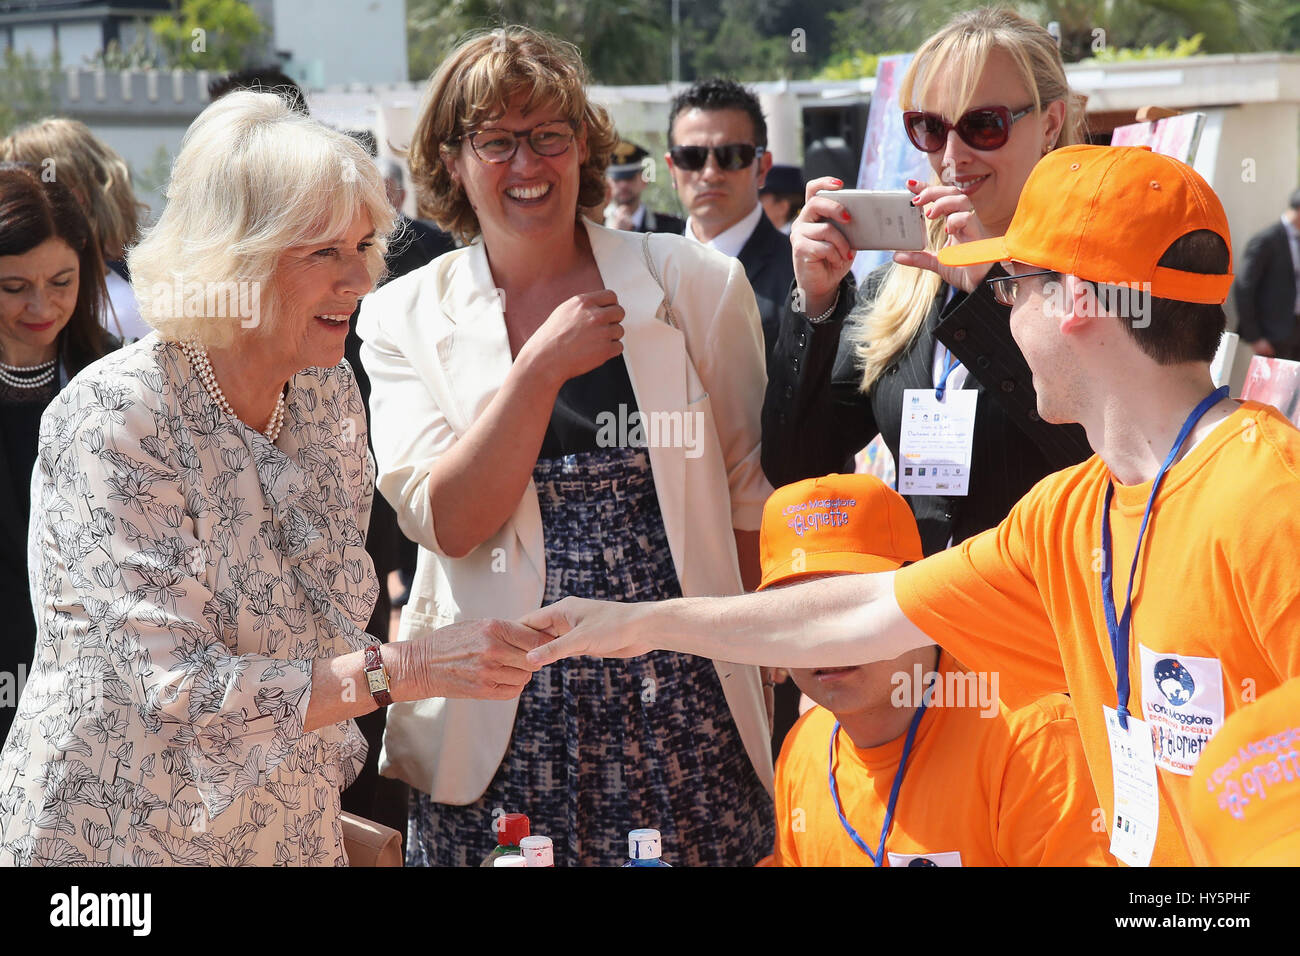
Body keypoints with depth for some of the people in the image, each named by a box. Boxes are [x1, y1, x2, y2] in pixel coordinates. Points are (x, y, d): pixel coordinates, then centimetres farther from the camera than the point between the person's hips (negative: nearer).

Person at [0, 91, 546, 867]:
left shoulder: (330, 393, -1)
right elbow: (183, 693, -26)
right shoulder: (113, 418, -21)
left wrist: (337, 824, 8)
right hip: (118, 835, -6)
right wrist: (408, 670, -30)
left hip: (293, 831, 6)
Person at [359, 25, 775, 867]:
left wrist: (760, 670, 2)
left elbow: (752, 493, 7)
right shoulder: (406, 317, 3)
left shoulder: (694, 285, 1)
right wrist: (541, 367, -16)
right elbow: (447, 524, -7)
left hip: (682, 695, 0)